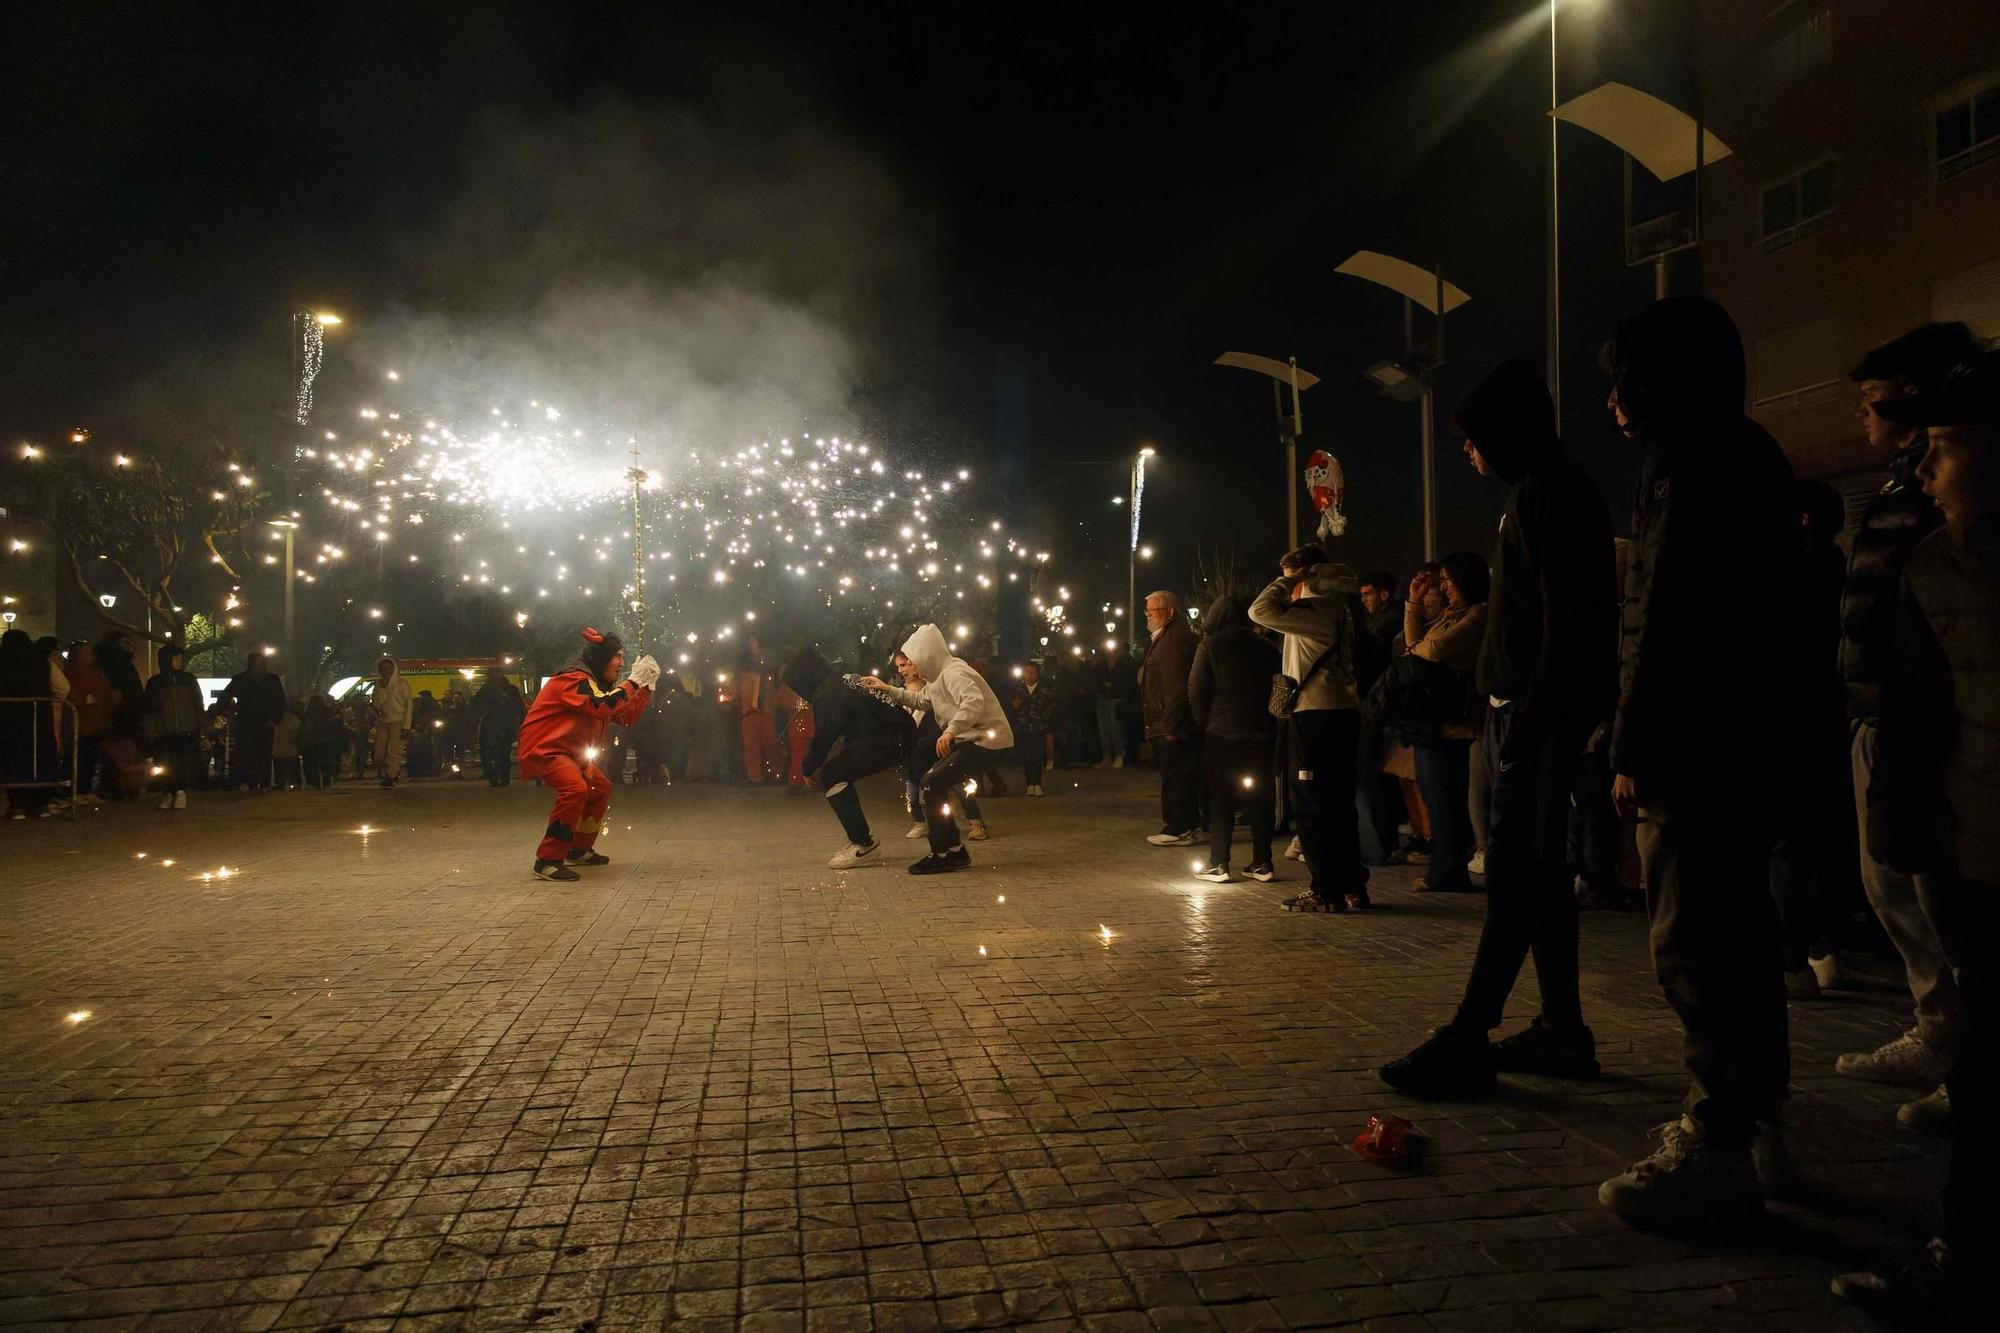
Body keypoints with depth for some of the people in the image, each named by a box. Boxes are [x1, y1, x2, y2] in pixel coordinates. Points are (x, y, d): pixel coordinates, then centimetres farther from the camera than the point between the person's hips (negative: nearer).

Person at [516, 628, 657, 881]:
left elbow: (626, 717, 13)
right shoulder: (574, 679, -18)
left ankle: (579, 850, 31)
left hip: (570, 751, 11)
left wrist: (647, 686, 4)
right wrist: (633, 680, -23)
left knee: (601, 789, 21)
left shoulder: (598, 684, 14)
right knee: (575, 789, -31)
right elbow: (603, 706, -33)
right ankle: (548, 860, -27)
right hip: (543, 748, -11)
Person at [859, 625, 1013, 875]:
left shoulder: (954, 673, -17)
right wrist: (888, 690, 24)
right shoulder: (939, 675, 15)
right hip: (972, 740, 10)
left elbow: (974, 702, -34)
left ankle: (943, 854, -7)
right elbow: (921, 700, 31)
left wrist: (950, 731, -41)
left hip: (988, 740, -10)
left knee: (932, 785, -15)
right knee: (932, 785, 8)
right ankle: (954, 852, 13)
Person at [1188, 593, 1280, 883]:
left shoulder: (1210, 644, -5)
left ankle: (1218, 864, 3)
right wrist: (1267, 716, 11)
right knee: (1260, 795, 10)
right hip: (1261, 730, 3)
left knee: (1221, 798, 3)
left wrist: (1202, 721, 3)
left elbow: (1196, 688, -9)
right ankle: (1262, 863, 12)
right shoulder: (1264, 646, 4)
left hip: (1222, 731, -3)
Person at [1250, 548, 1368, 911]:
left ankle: (1326, 891, 1)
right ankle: (1352, 886, 19)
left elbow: (1260, 610, -21)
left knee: (1311, 807, -2)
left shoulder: (1313, 611, -15)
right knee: (1339, 805, 14)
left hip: (1314, 716, -9)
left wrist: (1288, 580, -9)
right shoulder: (1338, 609, 13)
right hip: (1343, 713, 9)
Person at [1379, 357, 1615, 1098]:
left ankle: (1467, 1041, -10)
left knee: (1512, 871, -11)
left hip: (1542, 708, -10)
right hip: (1521, 706, 10)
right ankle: (1562, 1030, 17)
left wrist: (1530, 716, -23)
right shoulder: (1539, 493, 20)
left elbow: (1564, 620, -20)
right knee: (1538, 869, 11)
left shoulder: (1552, 491, -10)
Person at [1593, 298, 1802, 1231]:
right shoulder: (1751, 456, 22)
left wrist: (1635, 749, -18)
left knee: (1693, 945, -8)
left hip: (1694, 742, -11)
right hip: (1745, 736, 11)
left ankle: (1718, 1151, -2)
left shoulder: (1691, 460, -10)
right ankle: (1751, 1126, 26)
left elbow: (1666, 619, -19)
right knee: (1736, 935, 16)